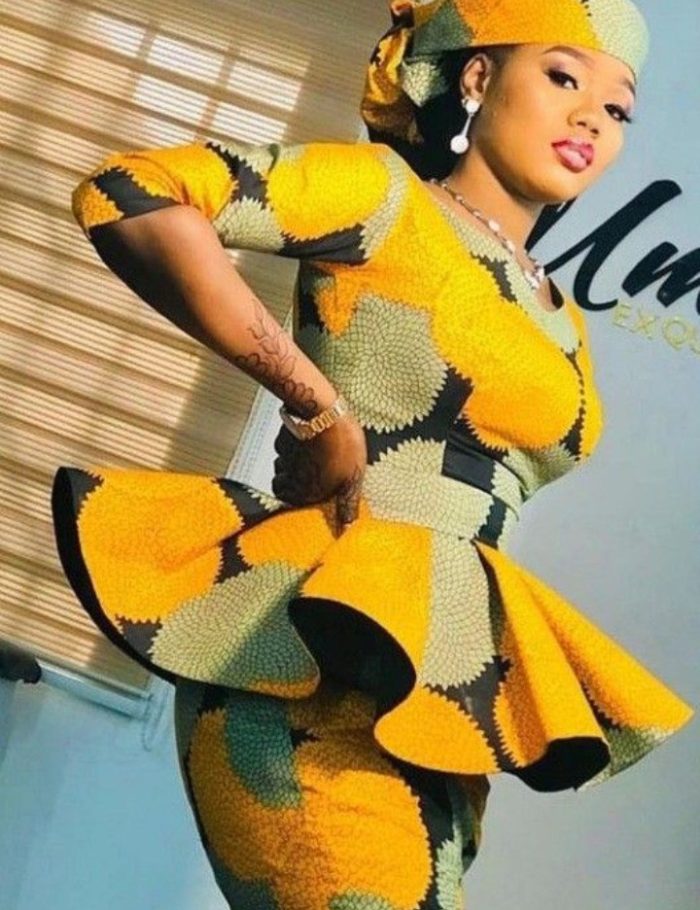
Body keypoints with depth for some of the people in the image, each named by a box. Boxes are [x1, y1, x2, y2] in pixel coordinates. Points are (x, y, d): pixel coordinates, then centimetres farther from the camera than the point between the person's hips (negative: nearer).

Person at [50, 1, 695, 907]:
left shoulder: (562, 325, 17)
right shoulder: (385, 195, -3)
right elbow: (126, 192, -16)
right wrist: (313, 395, -18)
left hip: (449, 678, 8)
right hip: (318, 652, -7)